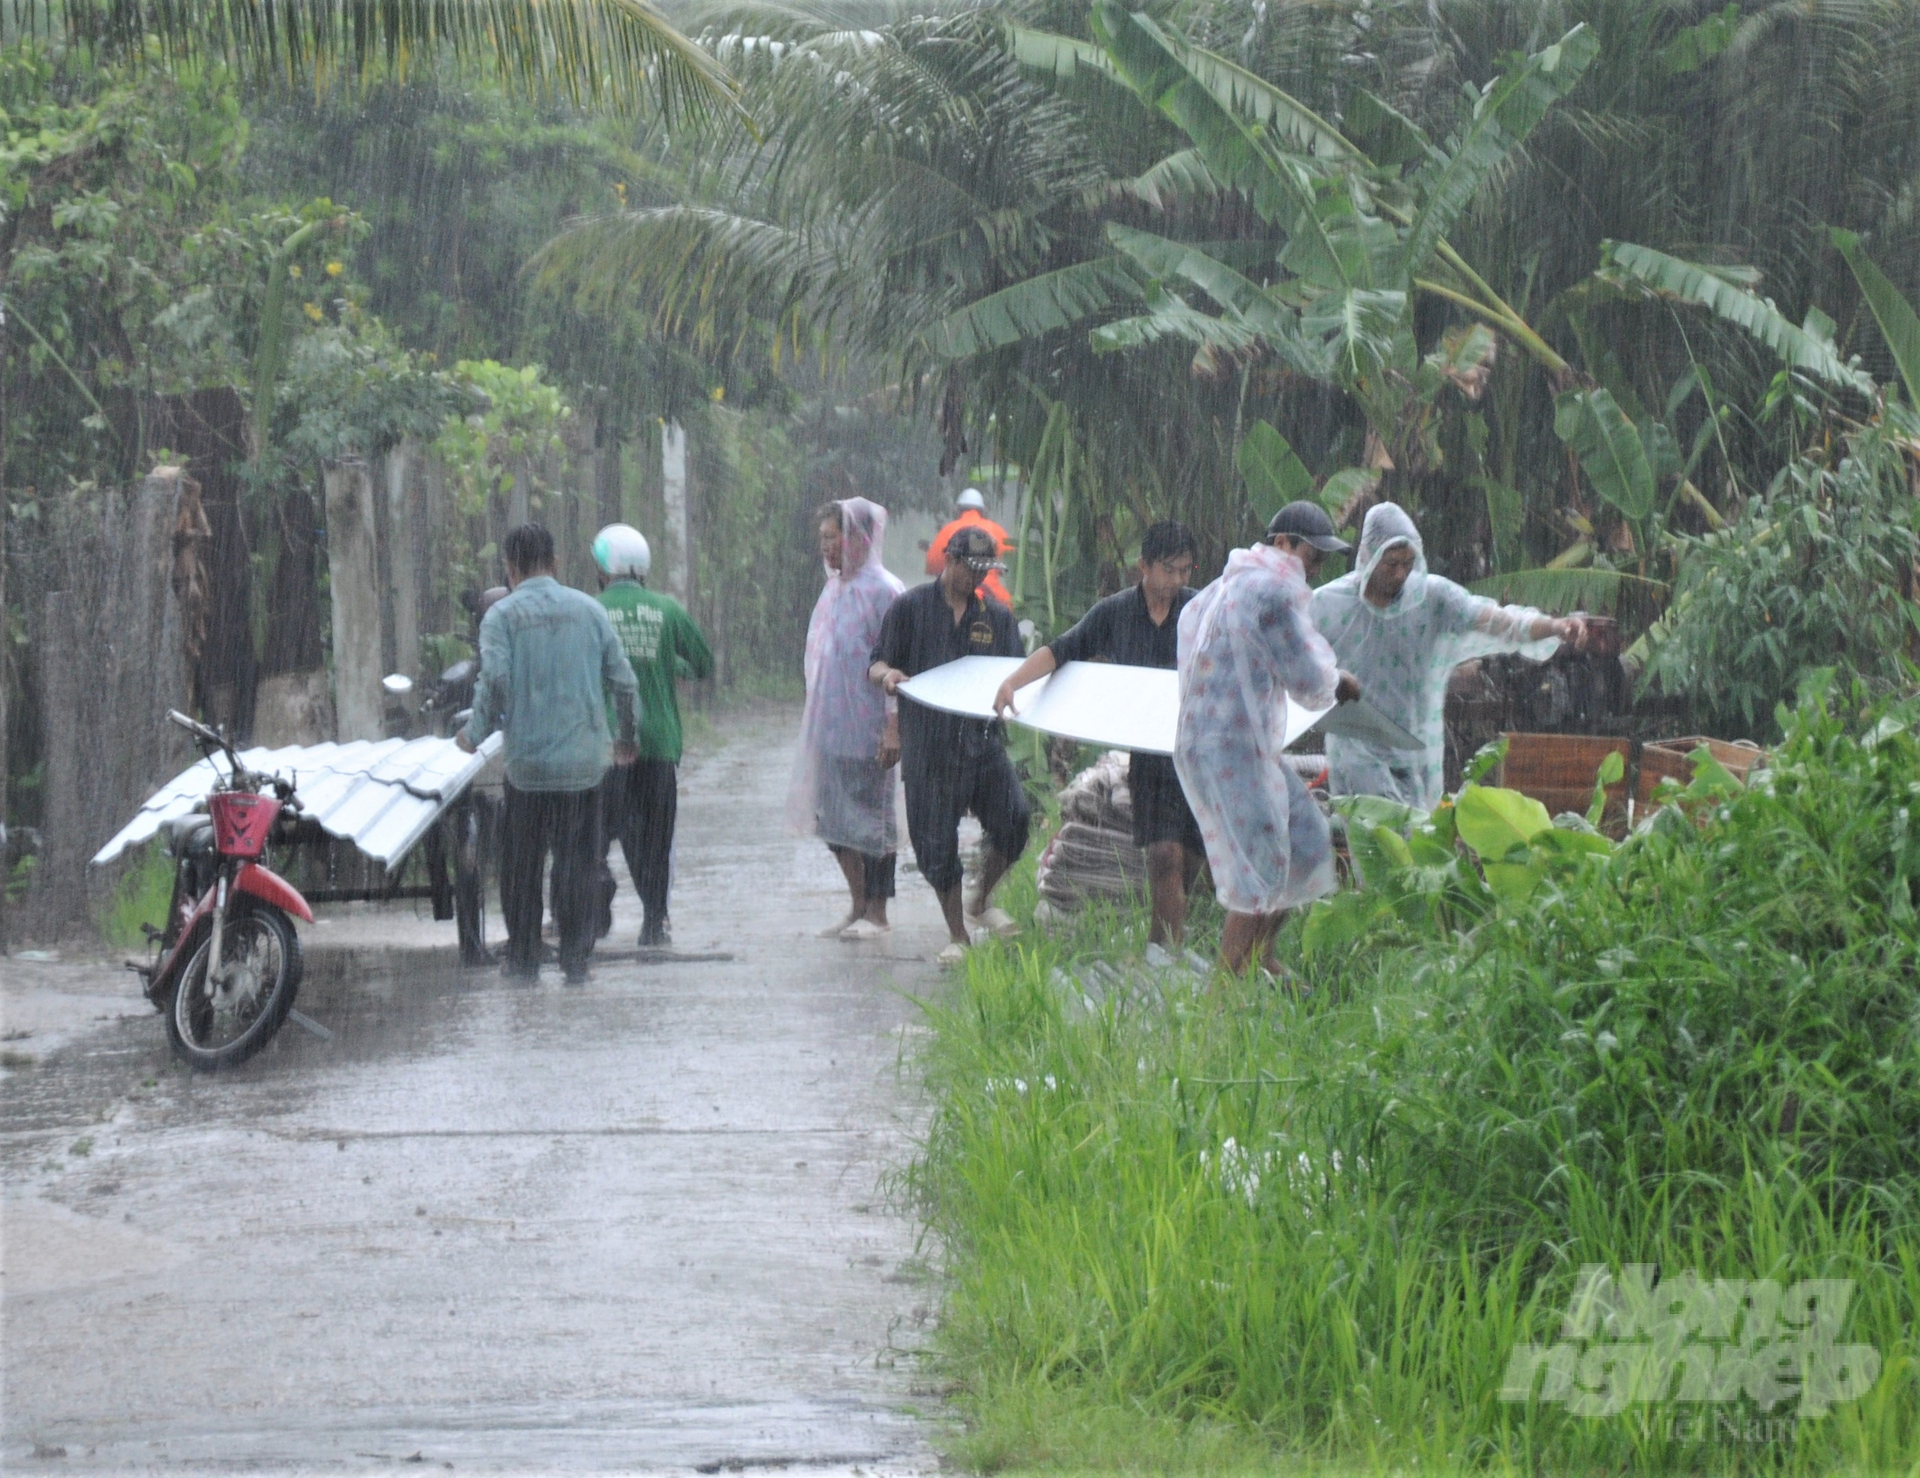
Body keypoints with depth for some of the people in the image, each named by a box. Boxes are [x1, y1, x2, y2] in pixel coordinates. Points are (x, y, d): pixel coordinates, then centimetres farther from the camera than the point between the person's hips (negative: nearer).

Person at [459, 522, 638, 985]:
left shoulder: (502, 615, -4)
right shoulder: (589, 609, 5)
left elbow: (495, 681, -17)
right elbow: (624, 681, 4)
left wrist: (475, 734, -2)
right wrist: (626, 738, 18)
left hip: (528, 762, -2)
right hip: (585, 762, 2)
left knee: (521, 864, 10)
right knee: (577, 862, 7)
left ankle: (523, 959, 14)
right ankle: (575, 960, 6)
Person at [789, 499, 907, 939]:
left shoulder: (882, 590, -12)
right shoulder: (834, 589, 13)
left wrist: (893, 726, -18)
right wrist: (815, 719, 17)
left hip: (866, 729, -8)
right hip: (829, 726, 8)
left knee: (871, 817, -1)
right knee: (834, 818, 10)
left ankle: (876, 912, 7)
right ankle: (858, 906, 18)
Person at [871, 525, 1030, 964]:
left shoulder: (997, 616, 12)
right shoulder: (911, 608, 4)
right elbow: (876, 667, 4)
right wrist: (888, 674, -19)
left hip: (983, 735, 2)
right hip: (928, 741, -2)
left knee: (1013, 820, -12)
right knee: (936, 841, 1)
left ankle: (982, 901, 14)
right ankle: (957, 935, 16)